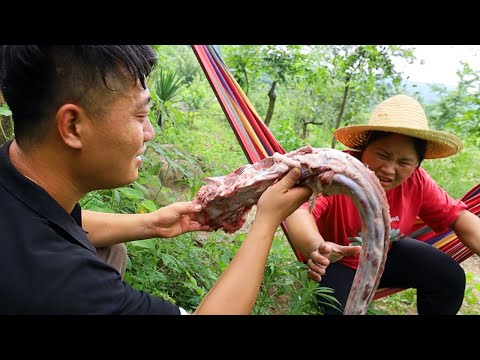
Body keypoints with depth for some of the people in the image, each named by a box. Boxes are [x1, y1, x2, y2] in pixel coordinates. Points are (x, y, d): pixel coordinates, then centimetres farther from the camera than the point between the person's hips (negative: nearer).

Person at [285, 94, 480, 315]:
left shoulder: (416, 181, -16)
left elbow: (457, 216, -4)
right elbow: (298, 210, -51)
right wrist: (316, 247, -73)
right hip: (337, 263, -5)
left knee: (450, 277, -4)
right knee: (341, 309, -30)